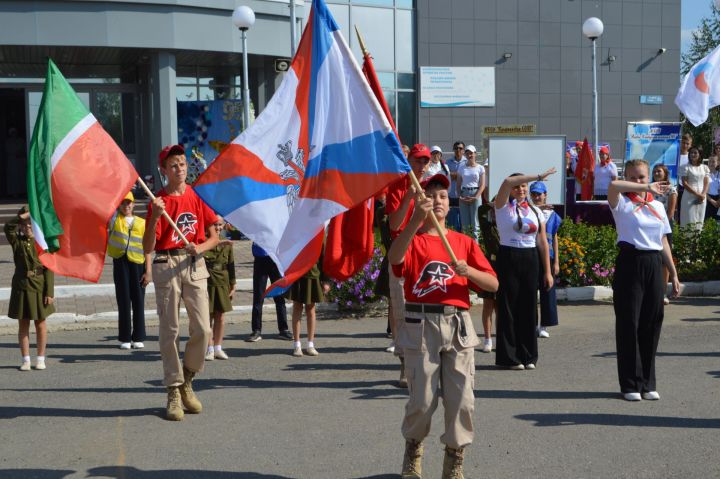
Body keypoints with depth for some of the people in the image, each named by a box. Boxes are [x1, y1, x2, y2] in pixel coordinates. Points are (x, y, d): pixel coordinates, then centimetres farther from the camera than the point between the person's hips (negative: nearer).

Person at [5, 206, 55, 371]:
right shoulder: (17, 241, 3)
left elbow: (49, 269, -5)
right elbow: (8, 227, -16)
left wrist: (49, 292, -10)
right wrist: (23, 215, -19)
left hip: (39, 287, -2)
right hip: (21, 287, 2)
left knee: (40, 323, 8)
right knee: (23, 324, 6)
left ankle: (40, 359, 18)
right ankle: (26, 360, 14)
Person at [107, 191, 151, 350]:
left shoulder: (141, 223, 9)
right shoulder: (114, 218, 9)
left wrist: (149, 271, 0)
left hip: (138, 264, 0)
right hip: (120, 263, 0)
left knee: (138, 301, 3)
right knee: (124, 301, 2)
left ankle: (138, 338, 11)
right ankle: (125, 338, 9)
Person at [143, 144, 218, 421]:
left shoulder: (197, 195, 8)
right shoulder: (158, 201, 0)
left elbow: (213, 236, 10)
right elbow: (148, 247, -6)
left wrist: (199, 248, -11)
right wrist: (154, 217, -19)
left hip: (195, 265, 2)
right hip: (166, 266, -2)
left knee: (203, 329, -4)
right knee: (170, 331, 0)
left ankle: (187, 380, 19)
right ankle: (174, 392, 10)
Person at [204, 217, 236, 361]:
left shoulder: (227, 244, 8)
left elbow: (231, 266, 12)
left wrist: (232, 286, 10)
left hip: (223, 284, 4)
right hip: (207, 283, -3)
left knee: (220, 316, 6)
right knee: (208, 316, 0)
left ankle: (218, 348, 15)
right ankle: (209, 349, 7)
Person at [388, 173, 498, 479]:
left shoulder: (464, 242, 14)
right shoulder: (412, 239, 5)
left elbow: (493, 284, 8)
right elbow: (395, 257, -21)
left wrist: (468, 270, -11)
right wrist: (417, 219, -31)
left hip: (457, 325, 3)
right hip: (421, 325, -2)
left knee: (461, 398, 0)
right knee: (422, 398, 0)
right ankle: (413, 449, 27)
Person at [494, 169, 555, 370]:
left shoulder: (536, 212, 12)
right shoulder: (503, 206, 0)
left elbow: (542, 242, 11)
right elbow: (507, 182, -20)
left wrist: (547, 271, 7)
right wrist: (538, 176, -23)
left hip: (530, 259, 4)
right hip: (508, 257, -4)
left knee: (529, 306, 4)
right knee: (508, 306, -3)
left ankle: (527, 355, 13)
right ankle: (509, 356, 4)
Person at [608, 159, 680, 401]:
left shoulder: (658, 206, 14)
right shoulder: (622, 203, -1)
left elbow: (663, 242, 17)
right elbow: (613, 186, -25)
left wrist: (673, 273, 14)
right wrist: (647, 188, -26)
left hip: (654, 265, 5)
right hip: (630, 263, -4)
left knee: (651, 324, 6)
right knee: (629, 324, -2)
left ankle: (648, 383, 16)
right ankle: (631, 384, 7)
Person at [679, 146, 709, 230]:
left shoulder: (704, 167, 10)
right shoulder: (685, 167, -2)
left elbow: (706, 183, 7)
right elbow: (685, 184, -9)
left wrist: (703, 195, -10)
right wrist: (697, 194, -14)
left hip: (702, 198, 4)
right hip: (689, 197, -4)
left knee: (699, 221, 5)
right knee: (689, 221, -8)